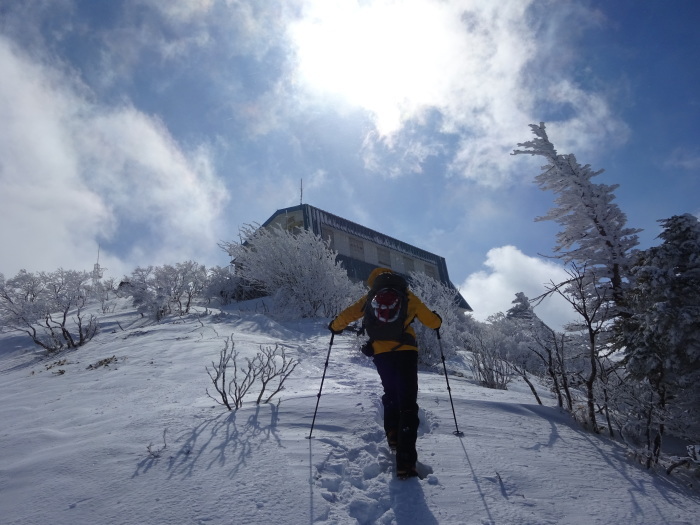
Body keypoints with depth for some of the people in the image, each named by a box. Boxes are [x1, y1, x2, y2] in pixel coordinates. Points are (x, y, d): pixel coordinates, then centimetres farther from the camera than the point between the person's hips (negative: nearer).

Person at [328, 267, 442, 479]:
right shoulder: (408, 296, 12)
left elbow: (349, 314, 8)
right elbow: (431, 321, 15)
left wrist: (335, 326, 28)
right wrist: (437, 321, 38)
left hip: (382, 353, 1)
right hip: (406, 352, -1)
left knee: (391, 395, 27)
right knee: (408, 404, -1)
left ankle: (393, 435, 16)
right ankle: (405, 461, -10)